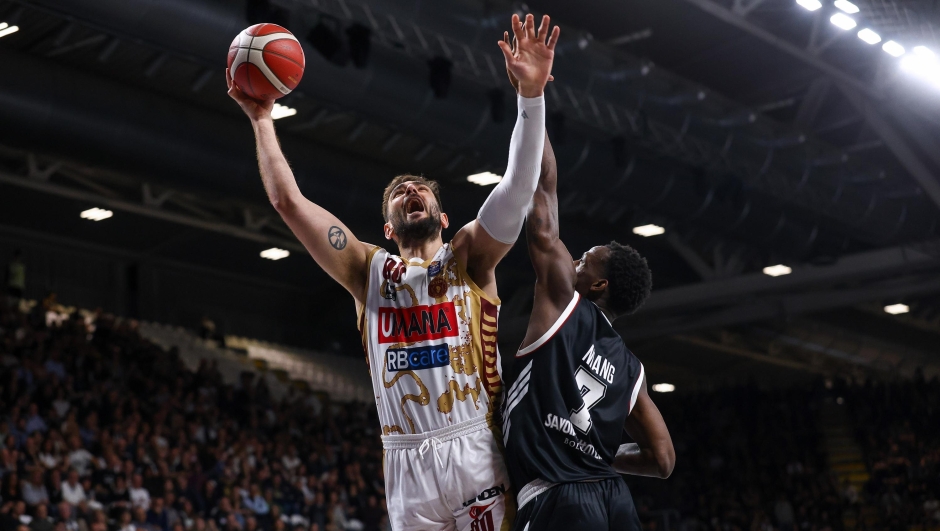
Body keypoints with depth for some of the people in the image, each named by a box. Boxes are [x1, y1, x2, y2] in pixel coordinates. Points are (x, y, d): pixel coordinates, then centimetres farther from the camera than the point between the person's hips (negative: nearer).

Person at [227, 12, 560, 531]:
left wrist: (531, 94, -16)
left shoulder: (468, 258, 9)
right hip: (407, 464, 2)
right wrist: (262, 119, 13)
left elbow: (518, 187, -6)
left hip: (476, 453, -2)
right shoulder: (369, 271, 15)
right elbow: (288, 201, 12)